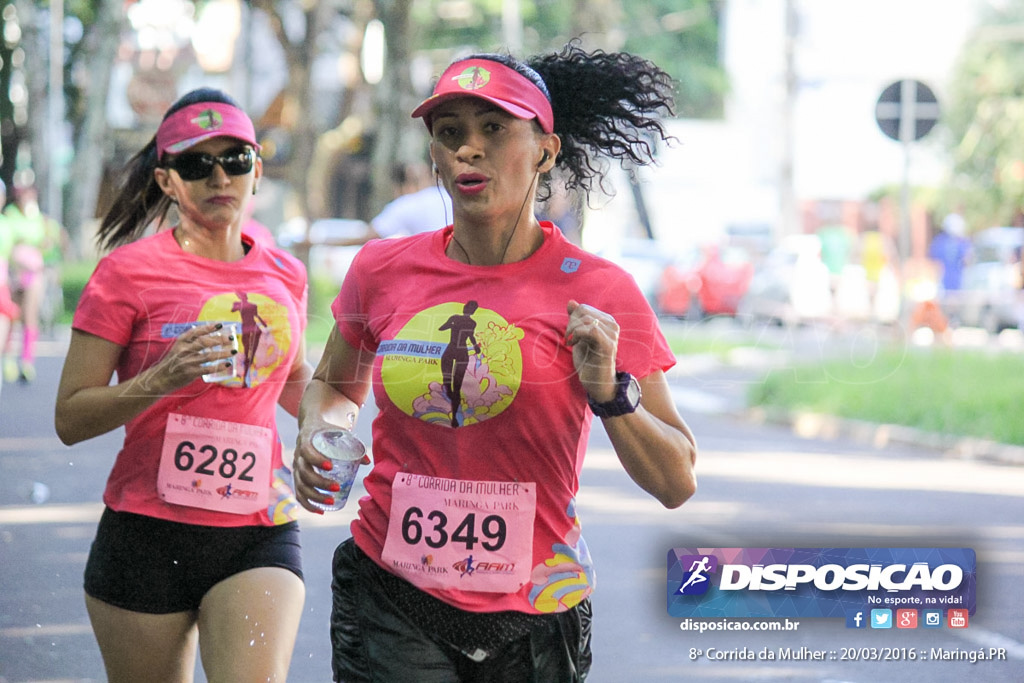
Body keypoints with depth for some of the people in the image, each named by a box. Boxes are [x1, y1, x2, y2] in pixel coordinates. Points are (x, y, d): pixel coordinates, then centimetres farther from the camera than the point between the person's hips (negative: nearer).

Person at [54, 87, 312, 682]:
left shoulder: (284, 275, 9)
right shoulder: (130, 271, -4)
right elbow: (70, 419, -6)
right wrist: (161, 380, -21)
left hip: (260, 535, 2)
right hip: (148, 536, -2)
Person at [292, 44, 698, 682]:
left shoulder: (595, 290, -6)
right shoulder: (383, 271, 2)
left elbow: (677, 484, -5)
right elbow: (335, 385, 23)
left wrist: (610, 394, -21)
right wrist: (317, 433, 2)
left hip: (531, 622, -1)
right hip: (388, 602, 1)